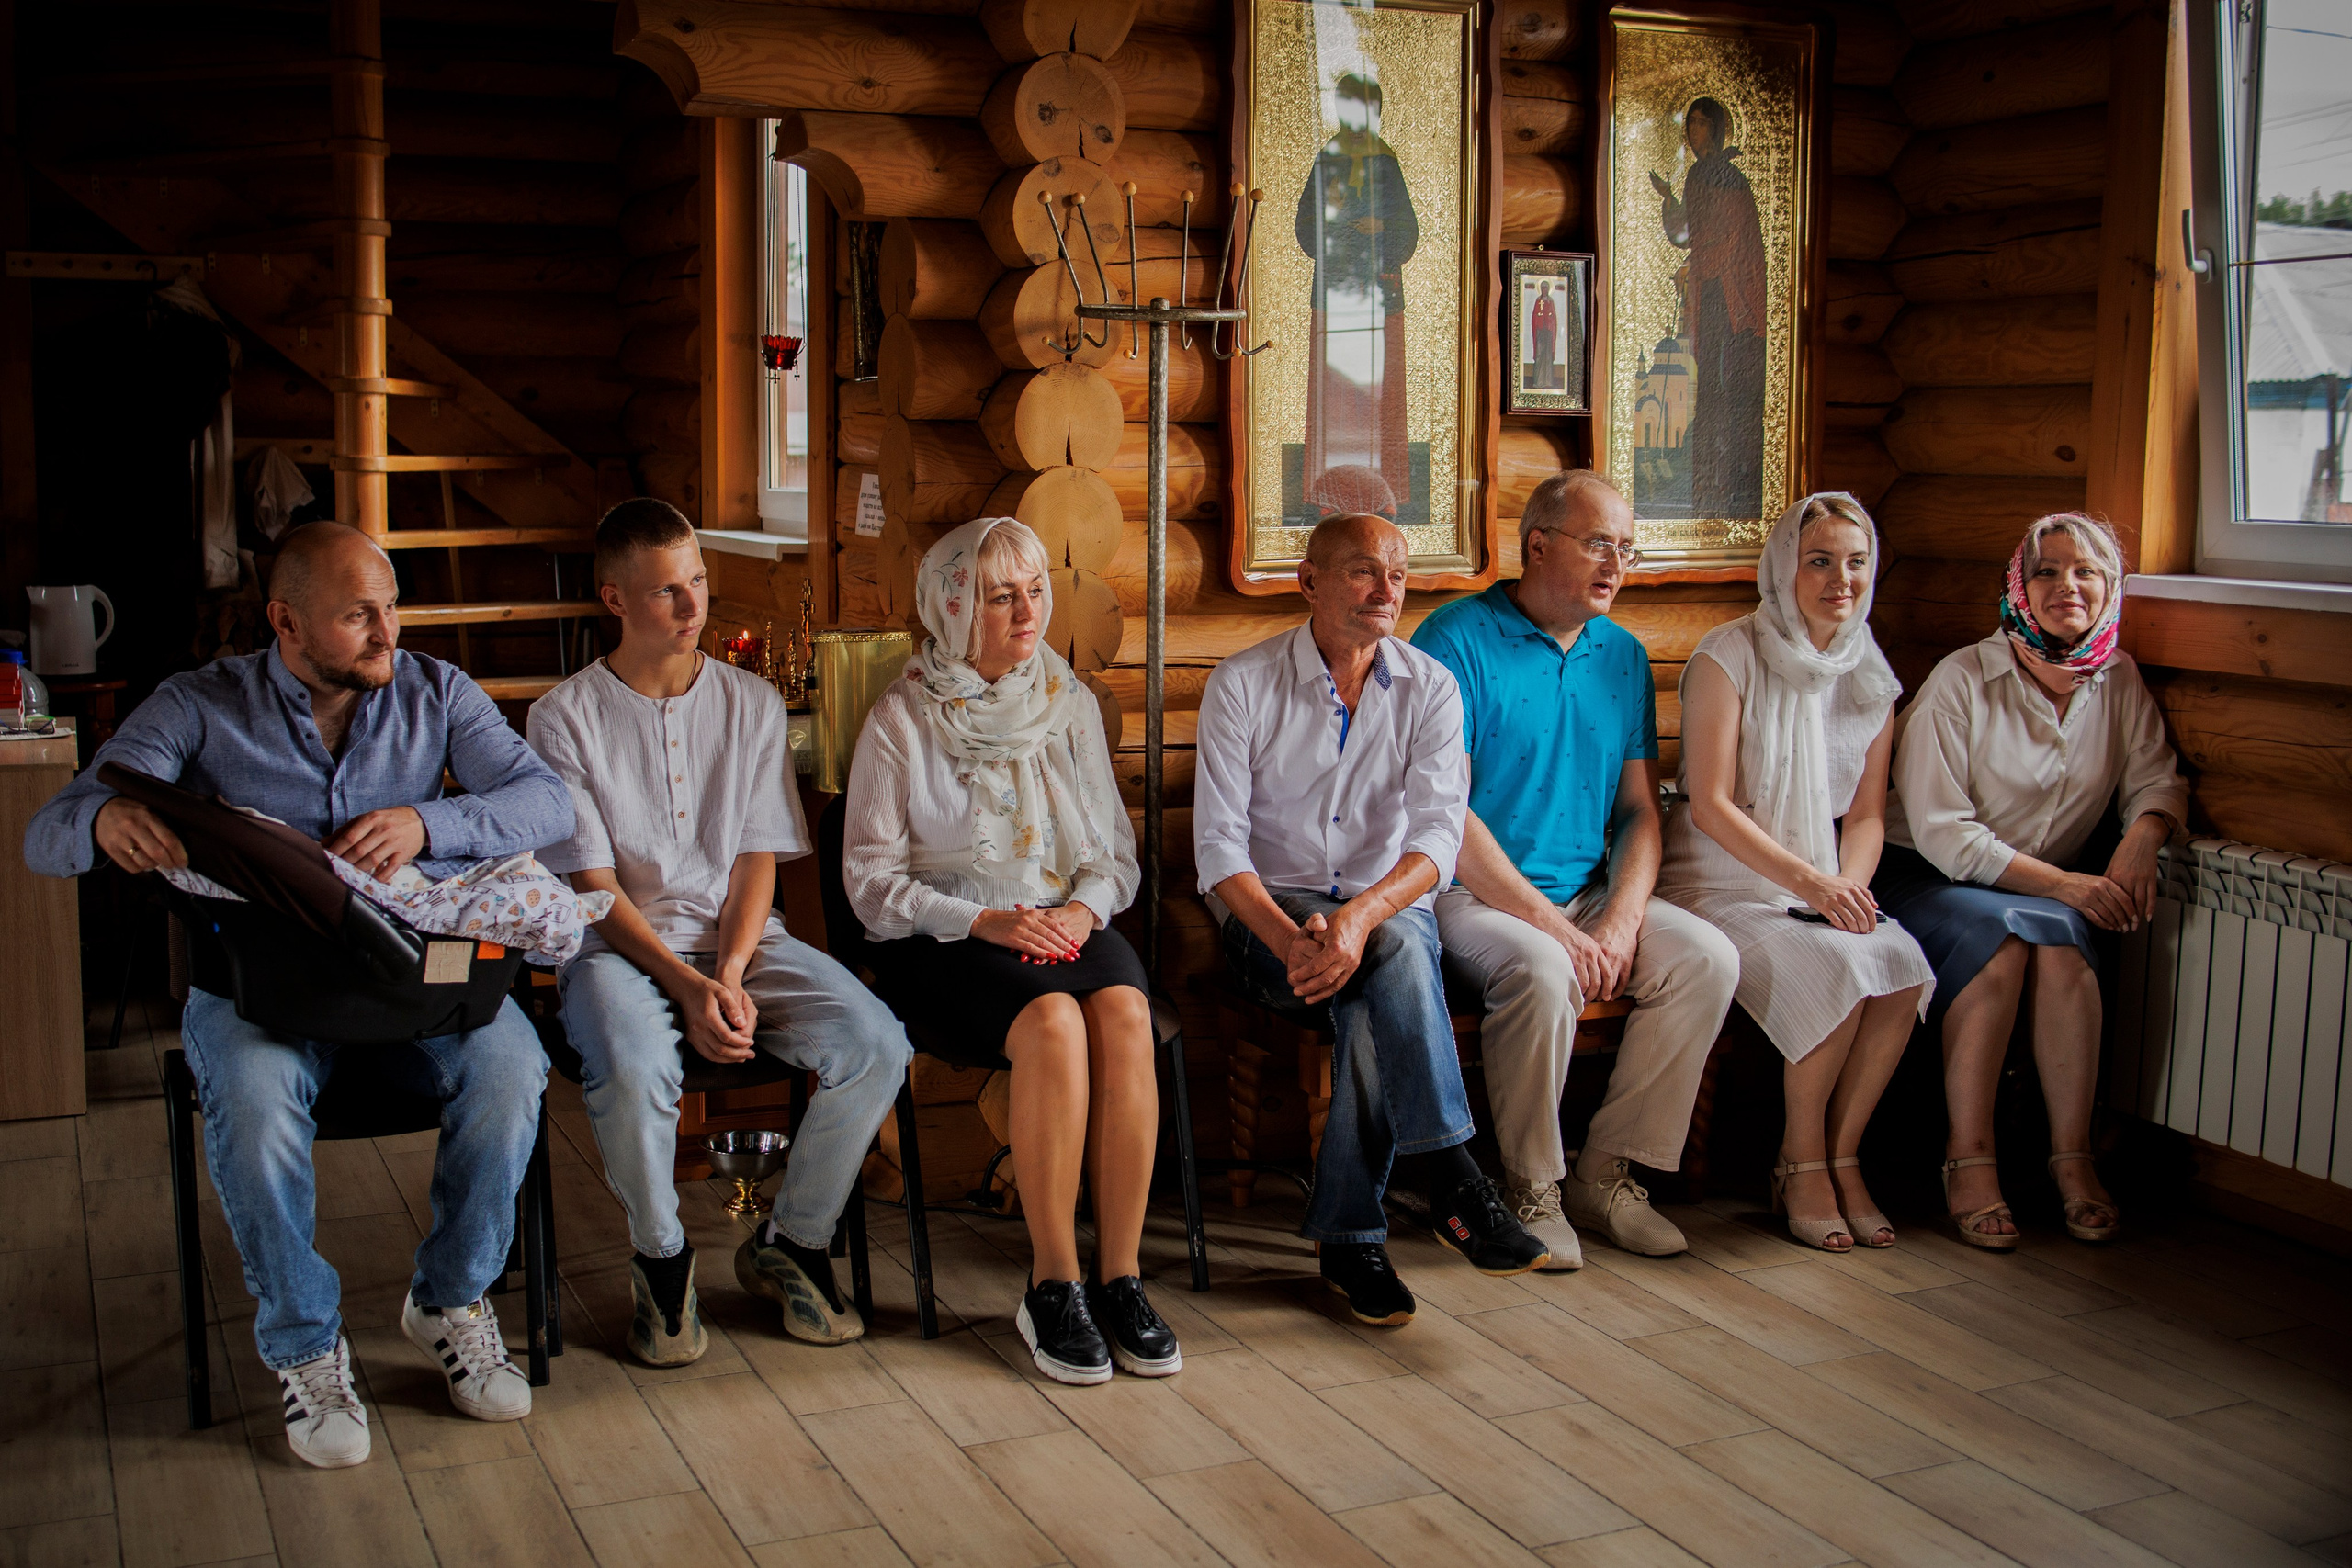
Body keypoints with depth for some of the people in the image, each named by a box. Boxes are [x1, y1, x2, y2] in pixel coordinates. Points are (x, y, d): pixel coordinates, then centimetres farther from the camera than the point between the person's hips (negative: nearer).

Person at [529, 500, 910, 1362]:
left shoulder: (752, 702, 9)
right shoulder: (565, 717, 0)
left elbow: (758, 860, 5)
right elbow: (594, 885, -6)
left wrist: (731, 974, -13)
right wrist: (685, 985, -19)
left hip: (741, 936, 3)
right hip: (619, 944, -3)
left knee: (876, 1045, -23)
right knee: (634, 1071, -37)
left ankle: (788, 1243, 1)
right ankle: (661, 1258, -5)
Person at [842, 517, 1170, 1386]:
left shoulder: (1070, 703, 13)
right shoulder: (902, 718, 0)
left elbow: (1116, 850, 15)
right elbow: (872, 880, -2)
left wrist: (1081, 907, -7)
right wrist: (983, 921, -15)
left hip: (1067, 920, 3)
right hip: (944, 941, -3)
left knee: (1124, 1014, -31)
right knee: (1053, 1024, -34)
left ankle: (1121, 1273, -24)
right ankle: (1053, 1283, -23)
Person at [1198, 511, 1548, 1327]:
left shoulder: (1429, 687, 1)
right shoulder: (1242, 683, -4)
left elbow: (1439, 833, -12)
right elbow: (1218, 847, -10)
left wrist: (1360, 917, -33)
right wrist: (1290, 941, -28)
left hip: (1391, 909, 2)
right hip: (1272, 914, -2)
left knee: (1372, 1008, -34)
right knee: (1396, 956, -34)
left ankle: (1350, 1237, -26)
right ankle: (1453, 1179, -32)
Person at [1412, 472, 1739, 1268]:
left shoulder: (1623, 655, 12)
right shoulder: (1458, 640, -8)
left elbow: (1641, 809, 11)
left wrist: (1622, 920, -8)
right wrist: (1547, 921, -20)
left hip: (1589, 893, 6)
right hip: (1474, 894, -6)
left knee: (1709, 958, -16)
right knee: (1542, 972, -35)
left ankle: (1607, 1172, -5)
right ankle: (1532, 1191, -13)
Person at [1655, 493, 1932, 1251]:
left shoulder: (1870, 678, 10)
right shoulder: (1729, 656, -8)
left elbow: (1867, 813, 10)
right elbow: (1711, 806, -14)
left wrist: (1849, 885, -11)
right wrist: (1810, 882, -21)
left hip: (1824, 887, 5)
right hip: (1721, 884, -5)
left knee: (1902, 966, -24)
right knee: (1834, 969, -30)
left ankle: (1841, 1158, -8)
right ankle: (1801, 1167, -10)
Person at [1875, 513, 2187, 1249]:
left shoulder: (2118, 680, 5)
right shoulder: (1963, 679, -11)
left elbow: (2157, 780, 8)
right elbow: (1939, 830, -15)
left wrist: (2141, 837, -17)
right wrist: (2061, 883, -23)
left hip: (2052, 884, 4)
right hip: (1925, 876, -3)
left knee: (2060, 942, -30)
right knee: (1997, 939, -34)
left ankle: (2072, 1155, -21)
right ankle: (1968, 1157, -25)